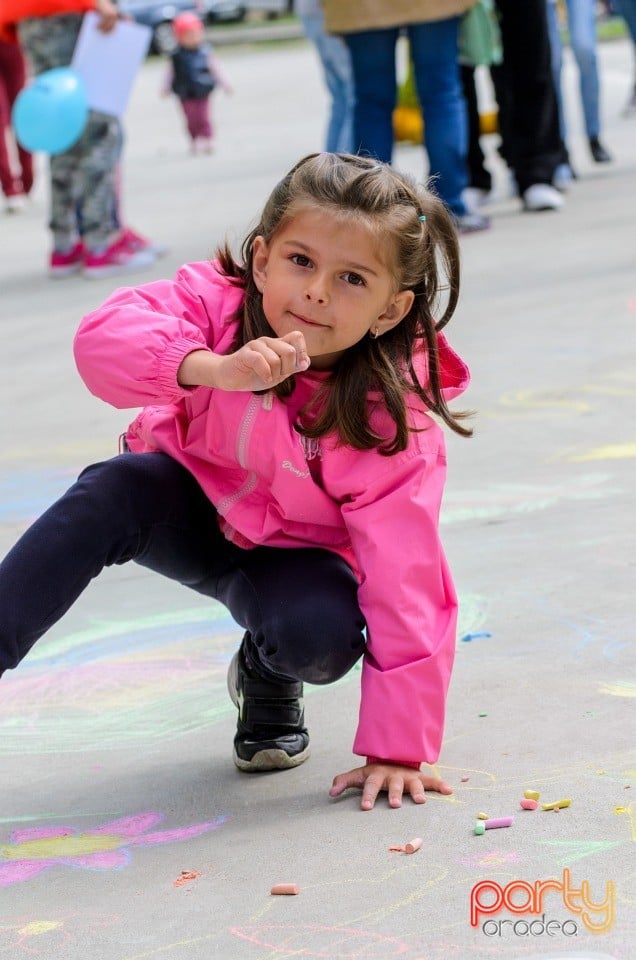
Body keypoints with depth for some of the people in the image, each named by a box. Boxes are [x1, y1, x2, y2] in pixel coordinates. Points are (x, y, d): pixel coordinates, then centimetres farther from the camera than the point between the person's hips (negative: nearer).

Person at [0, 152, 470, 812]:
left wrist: (397, 749, -32)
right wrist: (213, 369, -59)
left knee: (321, 632, -32)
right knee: (113, 493, -31)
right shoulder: (220, 301, -25)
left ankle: (266, 680, 5)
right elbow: (103, 337, -41)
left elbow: (406, 582, -29)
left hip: (294, 552, 0)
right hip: (190, 505, 1)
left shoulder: (392, 416, -29)